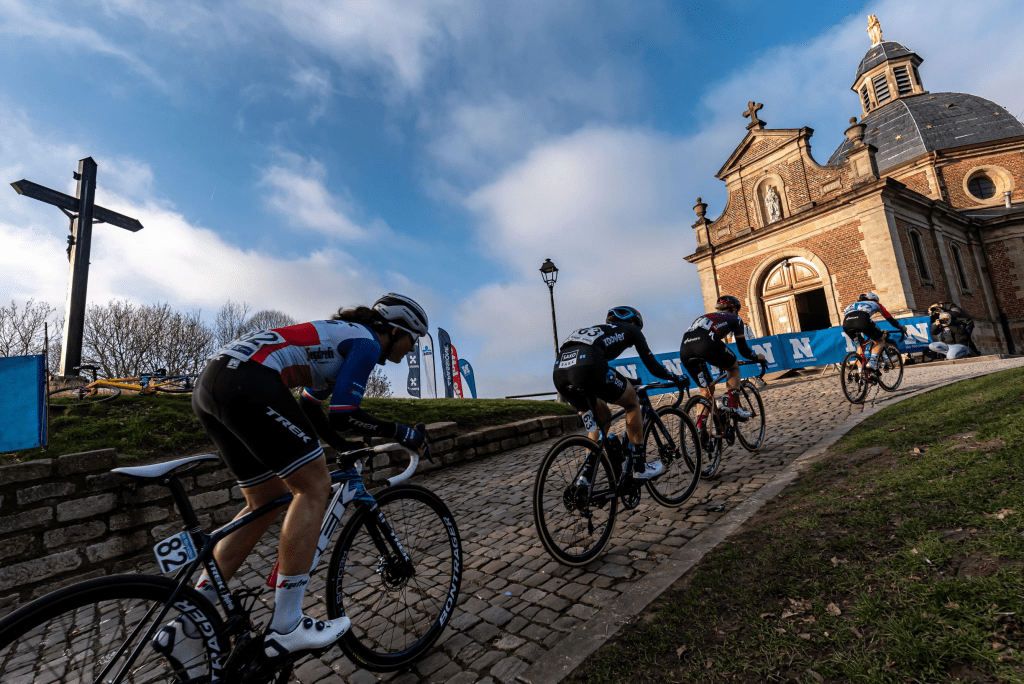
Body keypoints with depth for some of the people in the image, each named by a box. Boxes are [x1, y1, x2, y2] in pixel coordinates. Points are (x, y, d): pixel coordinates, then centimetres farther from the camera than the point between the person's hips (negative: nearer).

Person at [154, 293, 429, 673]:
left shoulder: (341, 335, 26)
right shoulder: (367, 342, -2)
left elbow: (311, 409, 28)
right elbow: (343, 414, -10)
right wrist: (401, 433, 6)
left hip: (209, 385, 11)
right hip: (246, 385, -11)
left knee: (267, 503, 16)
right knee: (314, 487, -3)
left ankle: (185, 627, 24)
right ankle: (285, 627, 4)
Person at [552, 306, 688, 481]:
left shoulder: (597, 329, 41)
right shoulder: (630, 329, 27)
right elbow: (652, 365, 26)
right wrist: (676, 378, 43)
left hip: (559, 370, 7)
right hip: (587, 366, -6)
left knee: (602, 417, 28)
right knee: (632, 403, 19)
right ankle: (640, 468, 23)